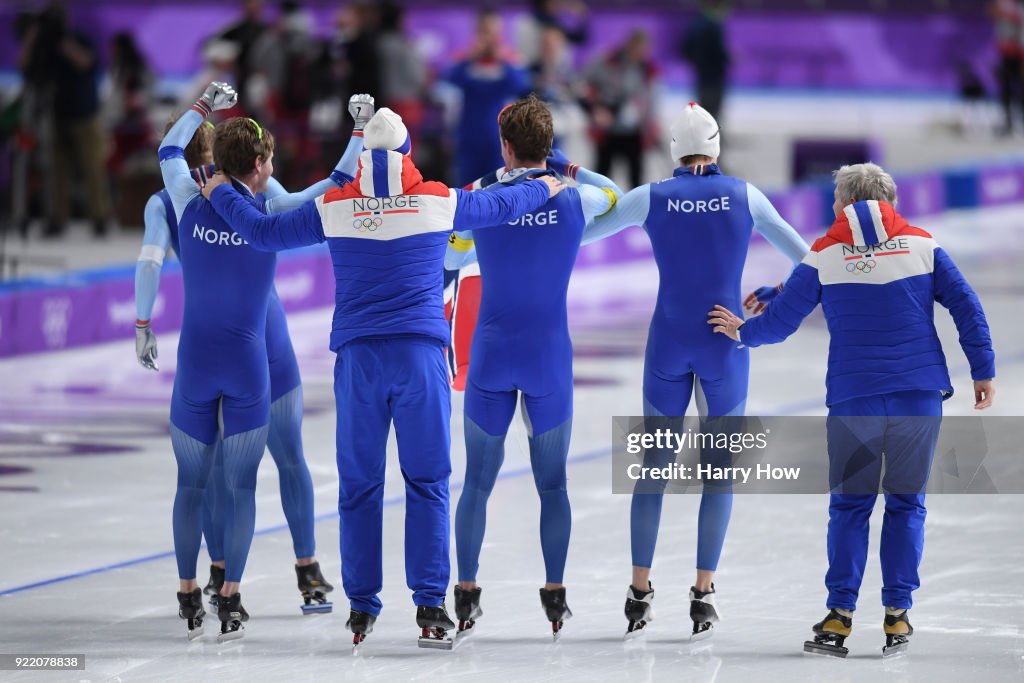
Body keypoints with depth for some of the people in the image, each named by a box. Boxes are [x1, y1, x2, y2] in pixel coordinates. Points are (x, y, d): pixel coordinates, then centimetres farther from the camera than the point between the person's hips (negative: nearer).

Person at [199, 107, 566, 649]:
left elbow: (264, 232, 6)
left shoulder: (334, 208, 1)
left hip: (358, 359, 1)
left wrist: (220, 194, 24)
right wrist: (547, 189, 37)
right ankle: (430, 606, -4)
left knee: (358, 484, 8)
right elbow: (501, 205, 16)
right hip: (421, 357, 0)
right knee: (427, 482, 3)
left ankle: (361, 608, 8)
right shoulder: (439, 202, 2)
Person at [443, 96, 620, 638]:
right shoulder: (574, 200, -5)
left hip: (490, 357, 0)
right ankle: (555, 597, 8)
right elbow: (613, 193, 19)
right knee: (552, 485, 8)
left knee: (477, 482, 9)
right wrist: (560, 170, 25)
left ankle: (466, 594, 9)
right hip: (549, 359, 0)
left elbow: (450, 259, 12)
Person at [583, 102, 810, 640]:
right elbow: (803, 255, 7)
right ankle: (704, 591, 0)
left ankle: (639, 590, 9)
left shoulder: (650, 198, -2)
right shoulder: (744, 196, -2)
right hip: (725, 347, -1)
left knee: (654, 464, 10)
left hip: (667, 345, 1)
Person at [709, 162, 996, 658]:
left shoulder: (825, 255, 0)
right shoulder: (921, 245, 4)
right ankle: (897, 615, 4)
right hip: (920, 395, 1)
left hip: (853, 399, -1)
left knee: (850, 505, 8)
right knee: (906, 503, 9)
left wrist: (742, 332, 25)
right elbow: (967, 308, 0)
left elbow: (779, 321, 5)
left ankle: (840, 616, 2)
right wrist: (983, 371, 7)